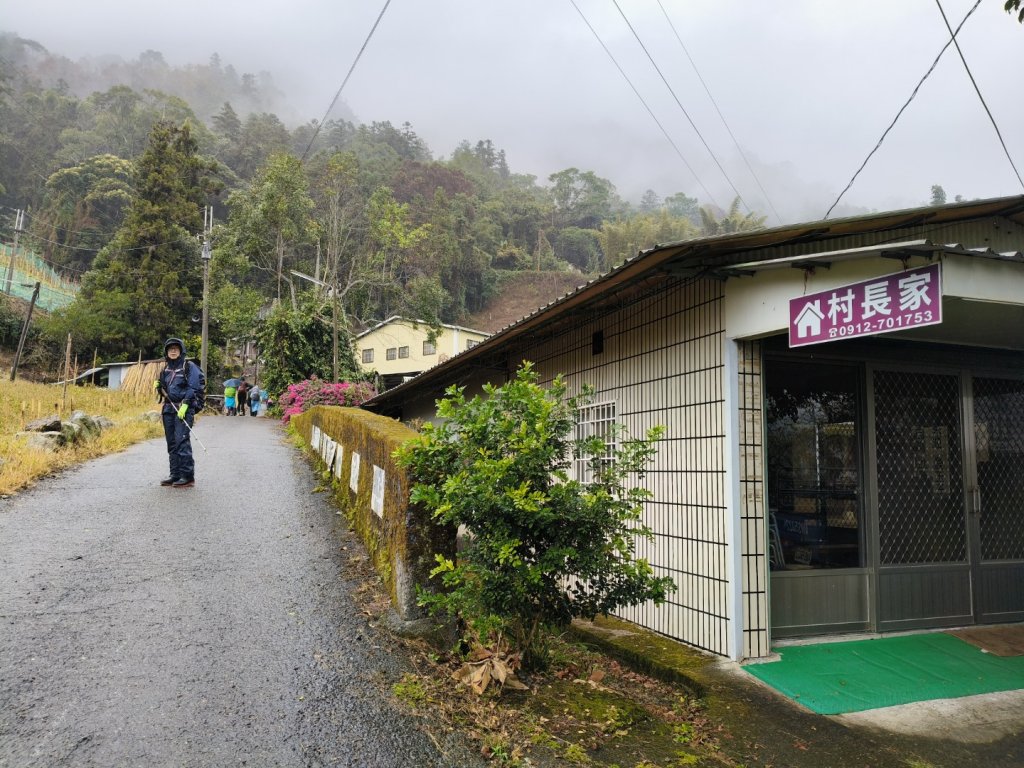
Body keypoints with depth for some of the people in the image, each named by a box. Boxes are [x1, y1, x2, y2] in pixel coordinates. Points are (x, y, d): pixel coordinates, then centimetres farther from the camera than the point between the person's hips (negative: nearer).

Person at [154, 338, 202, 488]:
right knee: (171, 443, 9)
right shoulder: (166, 369, 18)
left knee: (182, 441, -13)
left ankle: (188, 476, -11)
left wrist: (185, 405, -20)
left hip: (183, 408, -7)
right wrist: (158, 386, 4)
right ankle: (175, 475, 15)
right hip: (168, 408, 7)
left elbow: (194, 388, -12)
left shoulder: (189, 367, -3)